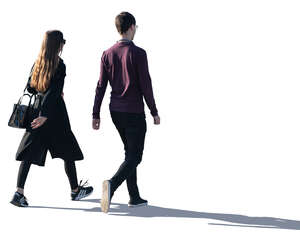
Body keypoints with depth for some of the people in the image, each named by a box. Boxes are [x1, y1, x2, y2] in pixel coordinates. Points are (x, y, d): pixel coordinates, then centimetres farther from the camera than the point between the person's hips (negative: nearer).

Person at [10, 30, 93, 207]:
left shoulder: (38, 63, 6)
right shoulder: (59, 65, -13)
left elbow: (30, 87, 13)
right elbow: (54, 92, -21)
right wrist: (45, 116, -24)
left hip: (38, 107, 6)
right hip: (54, 111, -6)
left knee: (29, 153, 1)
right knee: (68, 152, 11)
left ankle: (19, 193, -9)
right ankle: (75, 190, 25)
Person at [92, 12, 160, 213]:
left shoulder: (108, 54, 3)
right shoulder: (138, 53, -12)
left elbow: (101, 86, 2)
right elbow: (146, 85, -12)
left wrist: (96, 115, 6)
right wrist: (154, 112, -3)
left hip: (116, 111, 6)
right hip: (134, 112, -6)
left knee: (130, 152, 18)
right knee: (134, 156, -3)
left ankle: (135, 197, 20)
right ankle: (112, 185, -28)